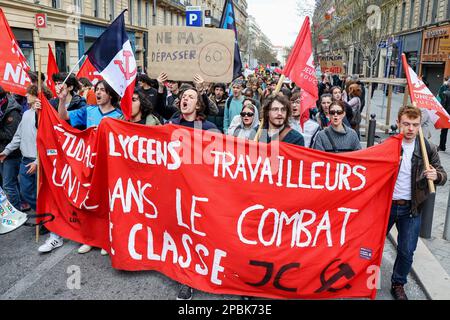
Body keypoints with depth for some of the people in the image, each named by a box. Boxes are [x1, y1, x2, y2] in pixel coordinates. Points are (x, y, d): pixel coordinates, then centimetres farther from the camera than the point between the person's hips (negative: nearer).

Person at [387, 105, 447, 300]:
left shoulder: (428, 149, -4)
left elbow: (443, 176, 0)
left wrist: (436, 175, -23)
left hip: (411, 209, 1)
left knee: (406, 251, 8)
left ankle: (398, 285, 30)